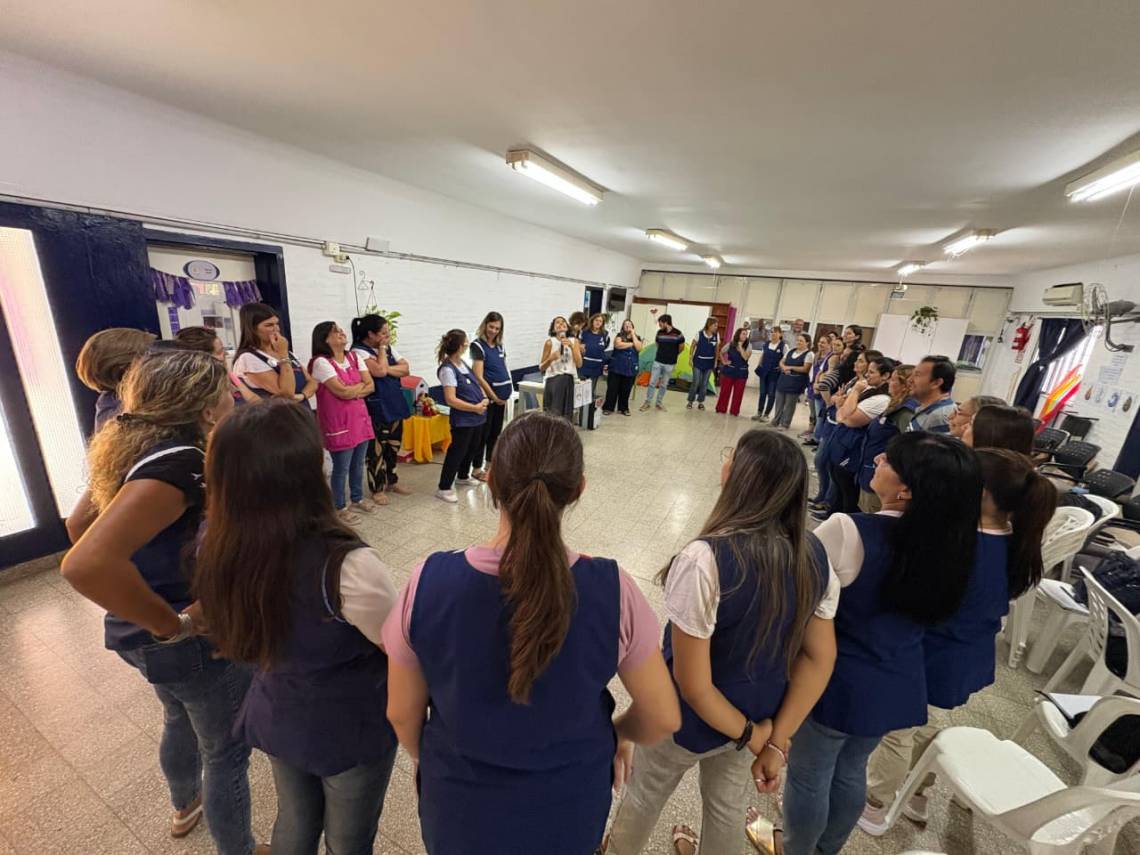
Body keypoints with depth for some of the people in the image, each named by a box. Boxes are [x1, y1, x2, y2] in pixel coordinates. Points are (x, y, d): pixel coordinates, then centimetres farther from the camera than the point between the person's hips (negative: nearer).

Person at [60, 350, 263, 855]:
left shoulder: (131, 444, -1)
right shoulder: (179, 460, -30)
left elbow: (79, 525, 11)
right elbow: (85, 565, -39)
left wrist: (150, 596, 14)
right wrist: (171, 624, -25)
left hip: (136, 634, 9)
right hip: (196, 639, -9)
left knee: (180, 721, 35)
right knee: (226, 751, 15)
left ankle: (185, 807, 63)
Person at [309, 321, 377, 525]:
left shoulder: (354, 358, 8)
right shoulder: (321, 362, -14)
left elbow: (371, 386, 3)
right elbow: (342, 391, -20)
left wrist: (352, 391, -13)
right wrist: (362, 385, -4)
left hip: (359, 418, 7)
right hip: (338, 422, -7)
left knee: (358, 464, 17)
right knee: (341, 468, 4)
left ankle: (357, 499, 34)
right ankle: (340, 508, 21)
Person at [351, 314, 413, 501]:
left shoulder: (389, 348, 11)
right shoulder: (358, 351, -12)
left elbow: (405, 369, 2)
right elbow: (380, 370, -24)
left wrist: (387, 369, -14)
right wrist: (382, 348, -11)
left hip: (395, 403, 7)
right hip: (376, 407, -7)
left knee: (394, 446, 16)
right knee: (376, 449, 3)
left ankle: (391, 481, 32)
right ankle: (377, 488, 16)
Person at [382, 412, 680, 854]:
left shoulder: (430, 582, -26)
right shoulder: (611, 590, -28)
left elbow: (402, 714, -10)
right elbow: (663, 718, -14)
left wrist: (432, 762, 11)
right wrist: (617, 734, 7)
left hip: (460, 808, 0)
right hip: (569, 809, 1)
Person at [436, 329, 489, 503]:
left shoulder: (462, 363, 9)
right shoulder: (448, 369, -18)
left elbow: (475, 384, 17)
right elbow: (451, 400, -23)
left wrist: (484, 399, -3)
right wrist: (475, 408, -19)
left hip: (477, 416, 9)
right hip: (462, 419, -9)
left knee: (471, 449, 22)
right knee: (457, 451, -2)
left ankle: (463, 476, 43)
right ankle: (444, 488, 10)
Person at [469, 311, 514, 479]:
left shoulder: (499, 346, 11)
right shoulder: (478, 346, -11)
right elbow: (479, 377, -16)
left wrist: (506, 393, 7)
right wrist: (494, 397, -14)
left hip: (502, 396, 7)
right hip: (488, 395, -7)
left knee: (496, 431, 15)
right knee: (483, 432, 0)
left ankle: (491, 464, 29)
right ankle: (476, 468, 11)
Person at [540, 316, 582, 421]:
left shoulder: (574, 341, 8)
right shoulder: (550, 342, -3)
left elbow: (579, 364, -3)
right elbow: (541, 368, 0)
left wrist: (571, 347, -11)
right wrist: (551, 358, -18)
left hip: (569, 380, 3)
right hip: (553, 380, -3)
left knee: (566, 415, 7)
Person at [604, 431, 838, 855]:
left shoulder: (706, 560, -36)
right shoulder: (814, 555, -15)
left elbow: (692, 683, -28)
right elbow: (819, 658, -8)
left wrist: (750, 736, -11)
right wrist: (776, 739, -5)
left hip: (694, 720, -4)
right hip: (759, 715, 5)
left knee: (644, 797, 28)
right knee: (726, 807, 34)